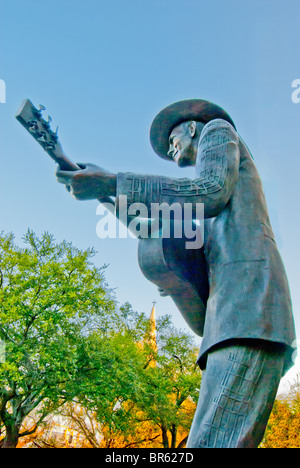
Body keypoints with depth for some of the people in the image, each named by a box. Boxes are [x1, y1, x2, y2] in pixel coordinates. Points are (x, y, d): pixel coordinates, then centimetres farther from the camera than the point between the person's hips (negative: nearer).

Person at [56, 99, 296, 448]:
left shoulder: (217, 129, 16)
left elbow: (211, 193, -8)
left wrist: (112, 184, -9)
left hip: (247, 297, -10)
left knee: (215, 441, -20)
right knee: (230, 439, 4)